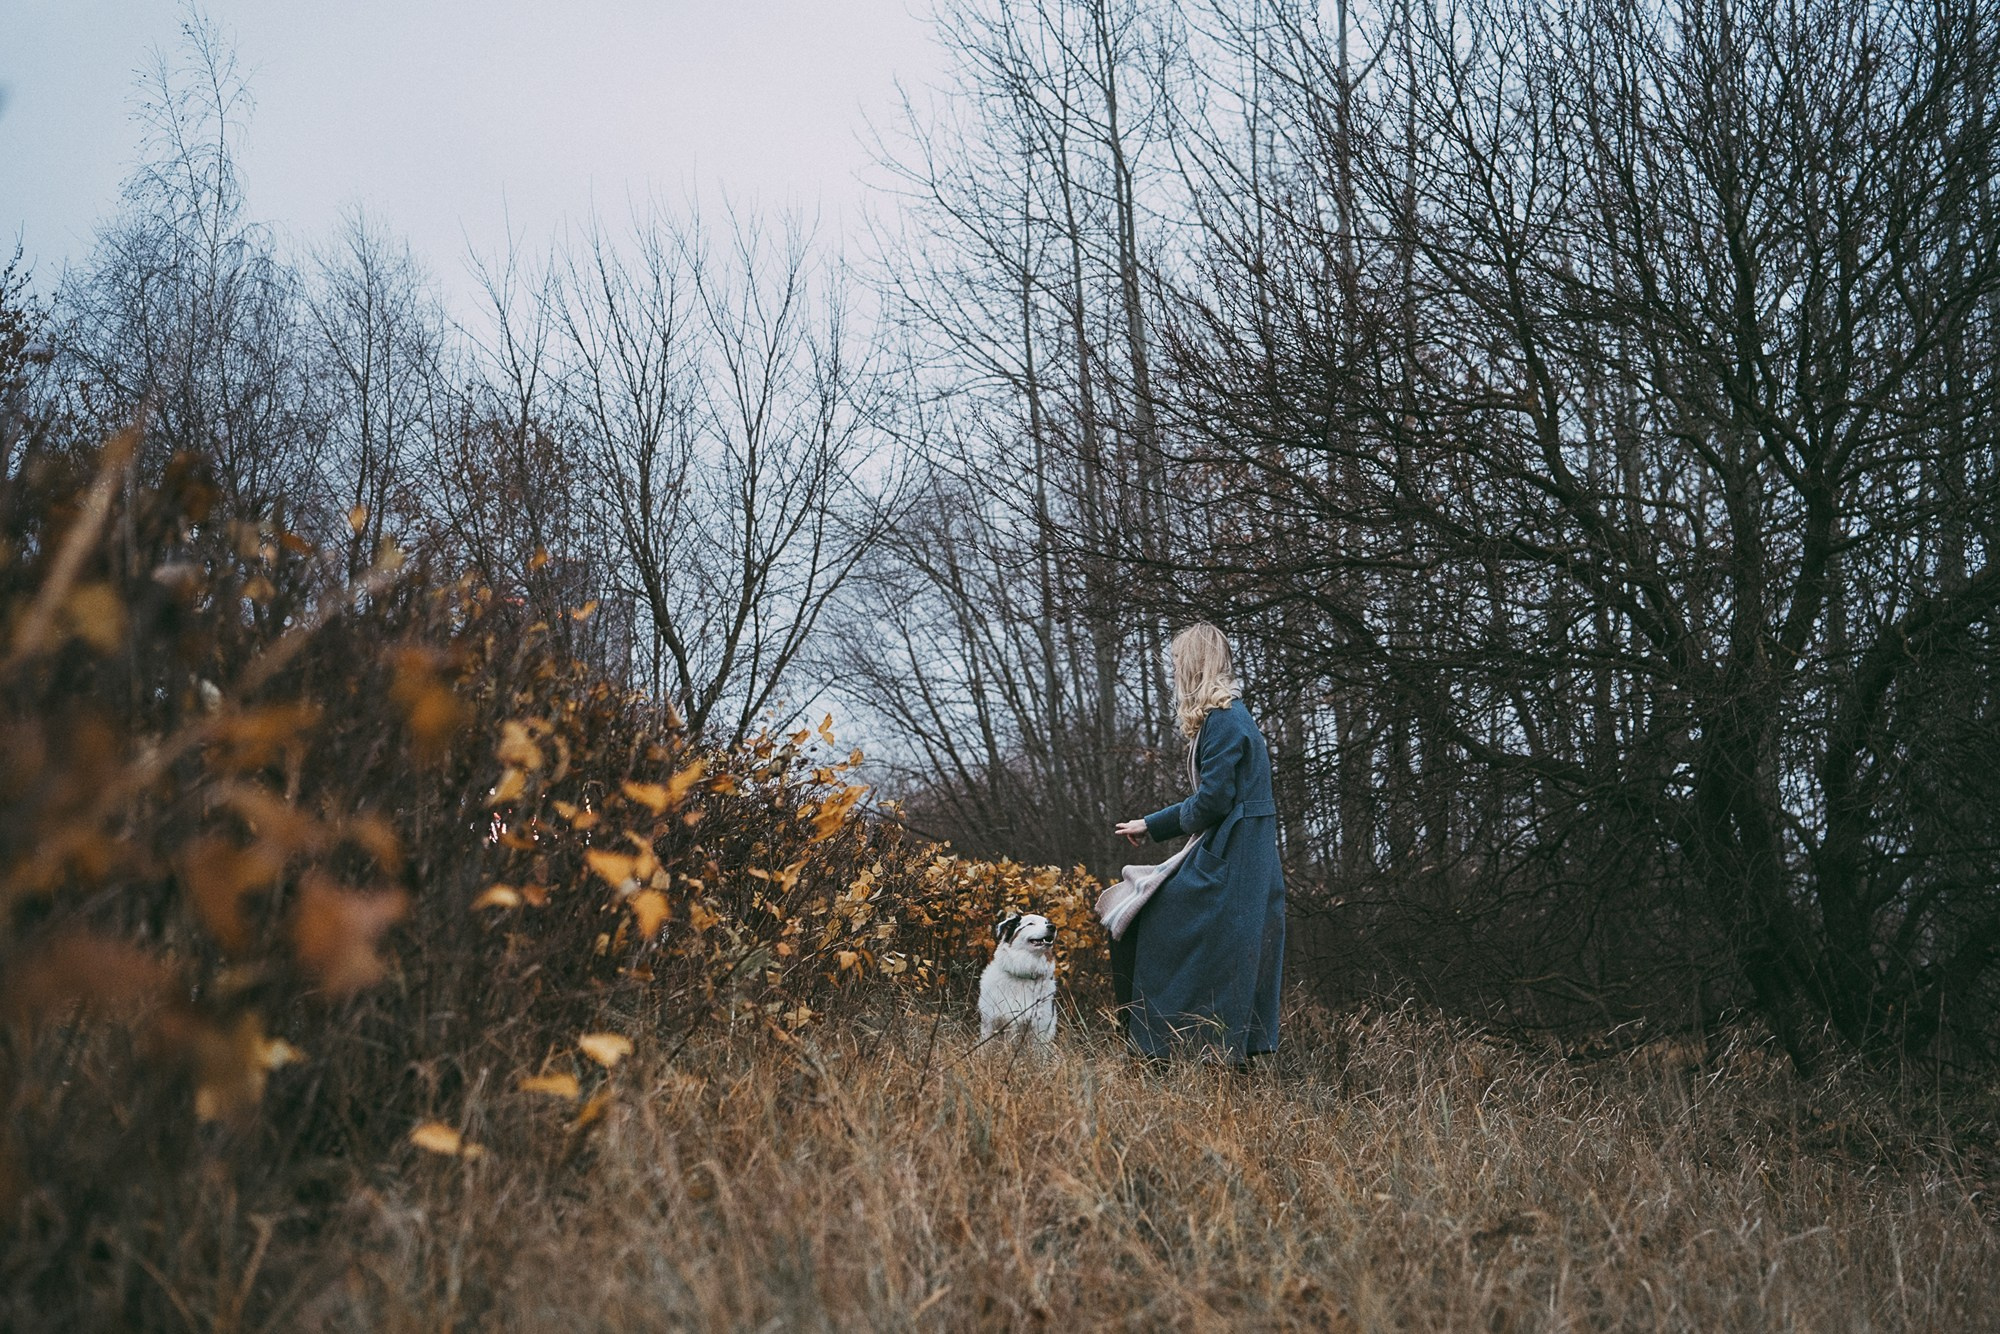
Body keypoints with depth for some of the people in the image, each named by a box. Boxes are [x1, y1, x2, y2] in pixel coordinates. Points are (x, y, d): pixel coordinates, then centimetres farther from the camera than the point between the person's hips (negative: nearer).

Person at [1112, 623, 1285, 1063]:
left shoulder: (1223, 721, -14)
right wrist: (1151, 825, 26)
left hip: (1229, 862, -10)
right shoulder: (1229, 716, 17)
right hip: (1243, 859, 10)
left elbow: (1213, 799, -20)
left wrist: (1186, 821, 1)